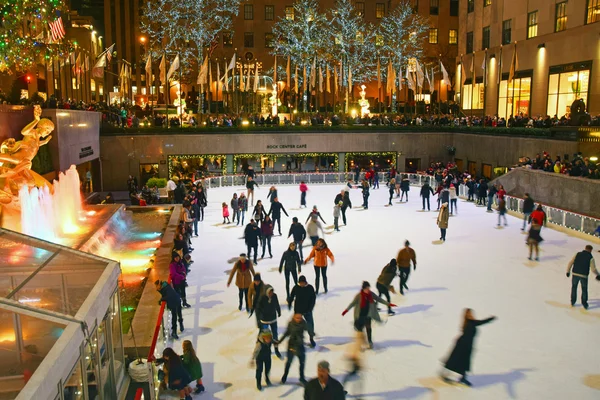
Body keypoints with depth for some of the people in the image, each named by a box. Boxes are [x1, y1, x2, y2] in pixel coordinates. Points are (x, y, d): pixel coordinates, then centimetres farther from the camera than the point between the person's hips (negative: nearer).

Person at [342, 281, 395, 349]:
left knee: (368, 327, -4)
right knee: (359, 328, 7)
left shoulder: (371, 294, -10)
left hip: (368, 314, 2)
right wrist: (346, 310, -19)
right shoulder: (359, 295, -20)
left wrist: (388, 304, -1)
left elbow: (379, 299, -1)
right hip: (360, 314, -2)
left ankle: (370, 342, 8)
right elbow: (353, 303, -16)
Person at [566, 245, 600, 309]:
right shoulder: (590, 257, -5)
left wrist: (568, 271, 11)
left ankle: (572, 302, 28)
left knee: (574, 287, 20)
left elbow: (570, 263, 1)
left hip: (575, 274, 2)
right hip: (584, 275, -2)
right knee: (584, 289, 17)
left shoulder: (577, 254, 2)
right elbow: (593, 269, -8)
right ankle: (584, 304, 25)